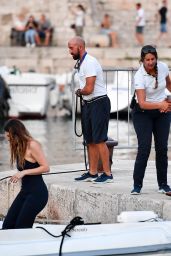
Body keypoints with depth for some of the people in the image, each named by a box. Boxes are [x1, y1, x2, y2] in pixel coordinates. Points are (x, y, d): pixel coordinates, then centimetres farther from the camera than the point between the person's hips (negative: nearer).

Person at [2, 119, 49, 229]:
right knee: (7, 225, 0)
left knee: (21, 227, -10)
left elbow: (46, 167, -17)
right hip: (25, 191, 9)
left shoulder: (32, 145, -14)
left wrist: (24, 172, -20)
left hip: (37, 192, -9)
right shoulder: (19, 147, 11)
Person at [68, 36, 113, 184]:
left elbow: (89, 89, -21)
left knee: (99, 140, -11)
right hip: (88, 104, 10)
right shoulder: (80, 63, 15)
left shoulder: (90, 63, -16)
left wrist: (79, 92, -2)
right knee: (90, 141, 11)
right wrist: (81, 92, -1)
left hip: (99, 103, -10)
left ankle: (107, 174, -9)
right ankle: (92, 173, 17)